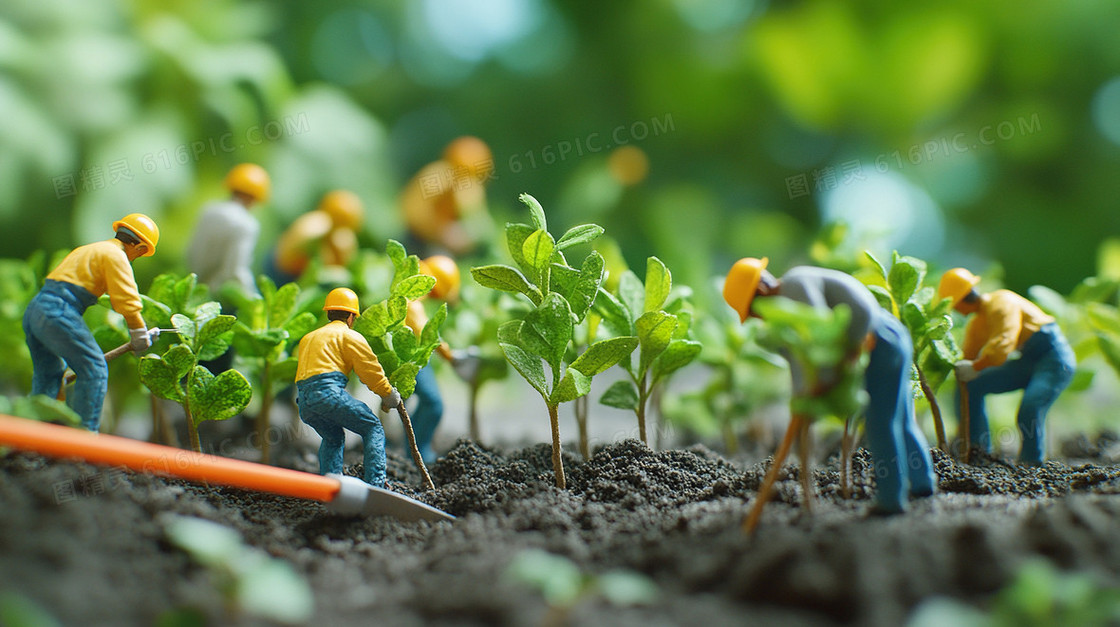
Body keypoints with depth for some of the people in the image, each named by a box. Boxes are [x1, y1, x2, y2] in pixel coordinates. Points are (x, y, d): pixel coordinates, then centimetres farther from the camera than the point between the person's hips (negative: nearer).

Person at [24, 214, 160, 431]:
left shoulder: (87, 250, 29)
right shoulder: (115, 255, 0)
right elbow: (126, 300, -7)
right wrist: (141, 336, 7)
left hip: (33, 310, 10)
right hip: (58, 313, -10)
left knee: (47, 376, 19)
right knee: (94, 370, -6)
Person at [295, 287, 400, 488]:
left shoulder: (308, 338, 32)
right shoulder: (350, 336, 9)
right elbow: (370, 371, 5)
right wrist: (389, 396, 19)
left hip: (304, 401, 7)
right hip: (329, 393, -7)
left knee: (333, 438, 29)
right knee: (373, 429, 4)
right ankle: (375, 485, -11)